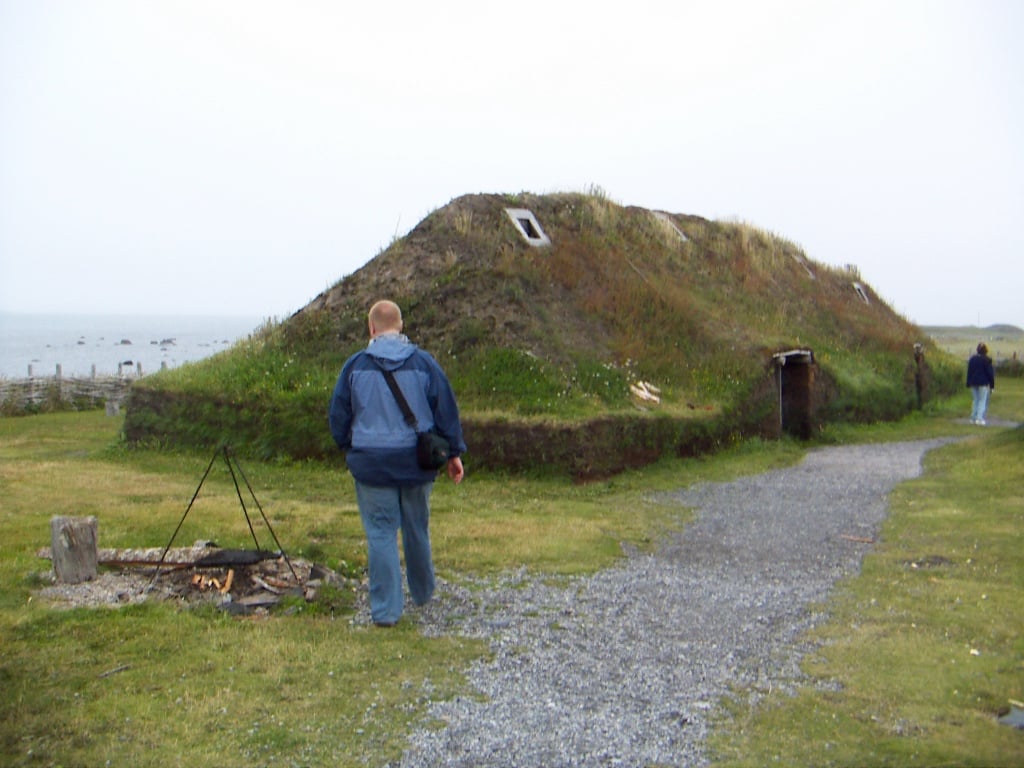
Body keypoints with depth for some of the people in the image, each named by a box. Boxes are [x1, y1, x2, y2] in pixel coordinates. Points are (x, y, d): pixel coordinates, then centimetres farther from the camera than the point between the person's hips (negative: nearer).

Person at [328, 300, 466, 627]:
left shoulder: (355, 365, -4)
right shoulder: (424, 362, -3)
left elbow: (337, 415, 4)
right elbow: (447, 411, 1)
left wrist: (348, 447, 22)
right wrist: (454, 453, 11)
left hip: (372, 464, -2)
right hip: (417, 463, 2)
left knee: (380, 534, 3)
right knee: (417, 529, 18)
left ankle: (385, 609, 4)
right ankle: (423, 592, 35)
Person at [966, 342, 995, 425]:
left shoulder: (972, 358, 6)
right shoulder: (987, 360, -11)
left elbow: (969, 372, 10)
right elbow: (990, 372, -9)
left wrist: (969, 383, 16)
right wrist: (992, 384, -2)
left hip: (973, 383, 5)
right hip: (983, 383, -5)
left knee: (976, 400, 15)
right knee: (983, 401, 0)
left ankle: (973, 418, 12)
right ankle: (979, 418, -10)